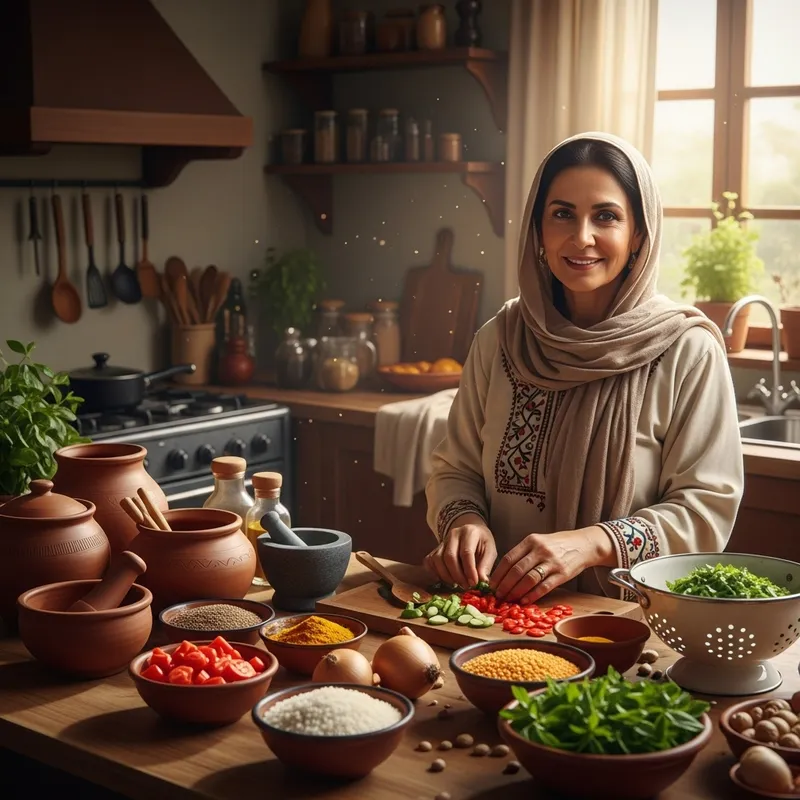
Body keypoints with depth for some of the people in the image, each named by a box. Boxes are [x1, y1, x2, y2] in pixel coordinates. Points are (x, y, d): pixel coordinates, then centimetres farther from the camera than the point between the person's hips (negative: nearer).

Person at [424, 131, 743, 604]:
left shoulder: (687, 350, -4)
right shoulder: (499, 340, 7)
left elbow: (708, 506, -5)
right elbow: (457, 471, 13)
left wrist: (592, 543, -19)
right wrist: (464, 519, -10)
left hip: (627, 618, -3)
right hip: (500, 607, 3)